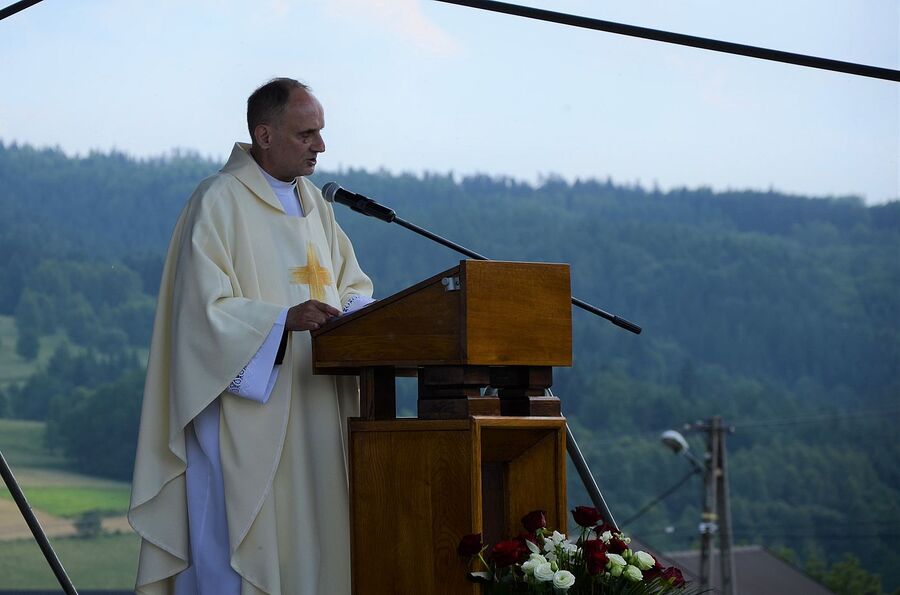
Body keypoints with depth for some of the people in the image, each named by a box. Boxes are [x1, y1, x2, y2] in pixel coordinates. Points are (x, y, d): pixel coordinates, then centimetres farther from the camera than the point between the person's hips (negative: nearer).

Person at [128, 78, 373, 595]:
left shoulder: (314, 203, 16)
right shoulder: (219, 203, -8)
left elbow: (351, 284, 20)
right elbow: (205, 310, -15)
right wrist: (284, 319, -27)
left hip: (315, 411, 8)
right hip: (247, 412, -8)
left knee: (311, 546, 6)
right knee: (244, 549, -9)